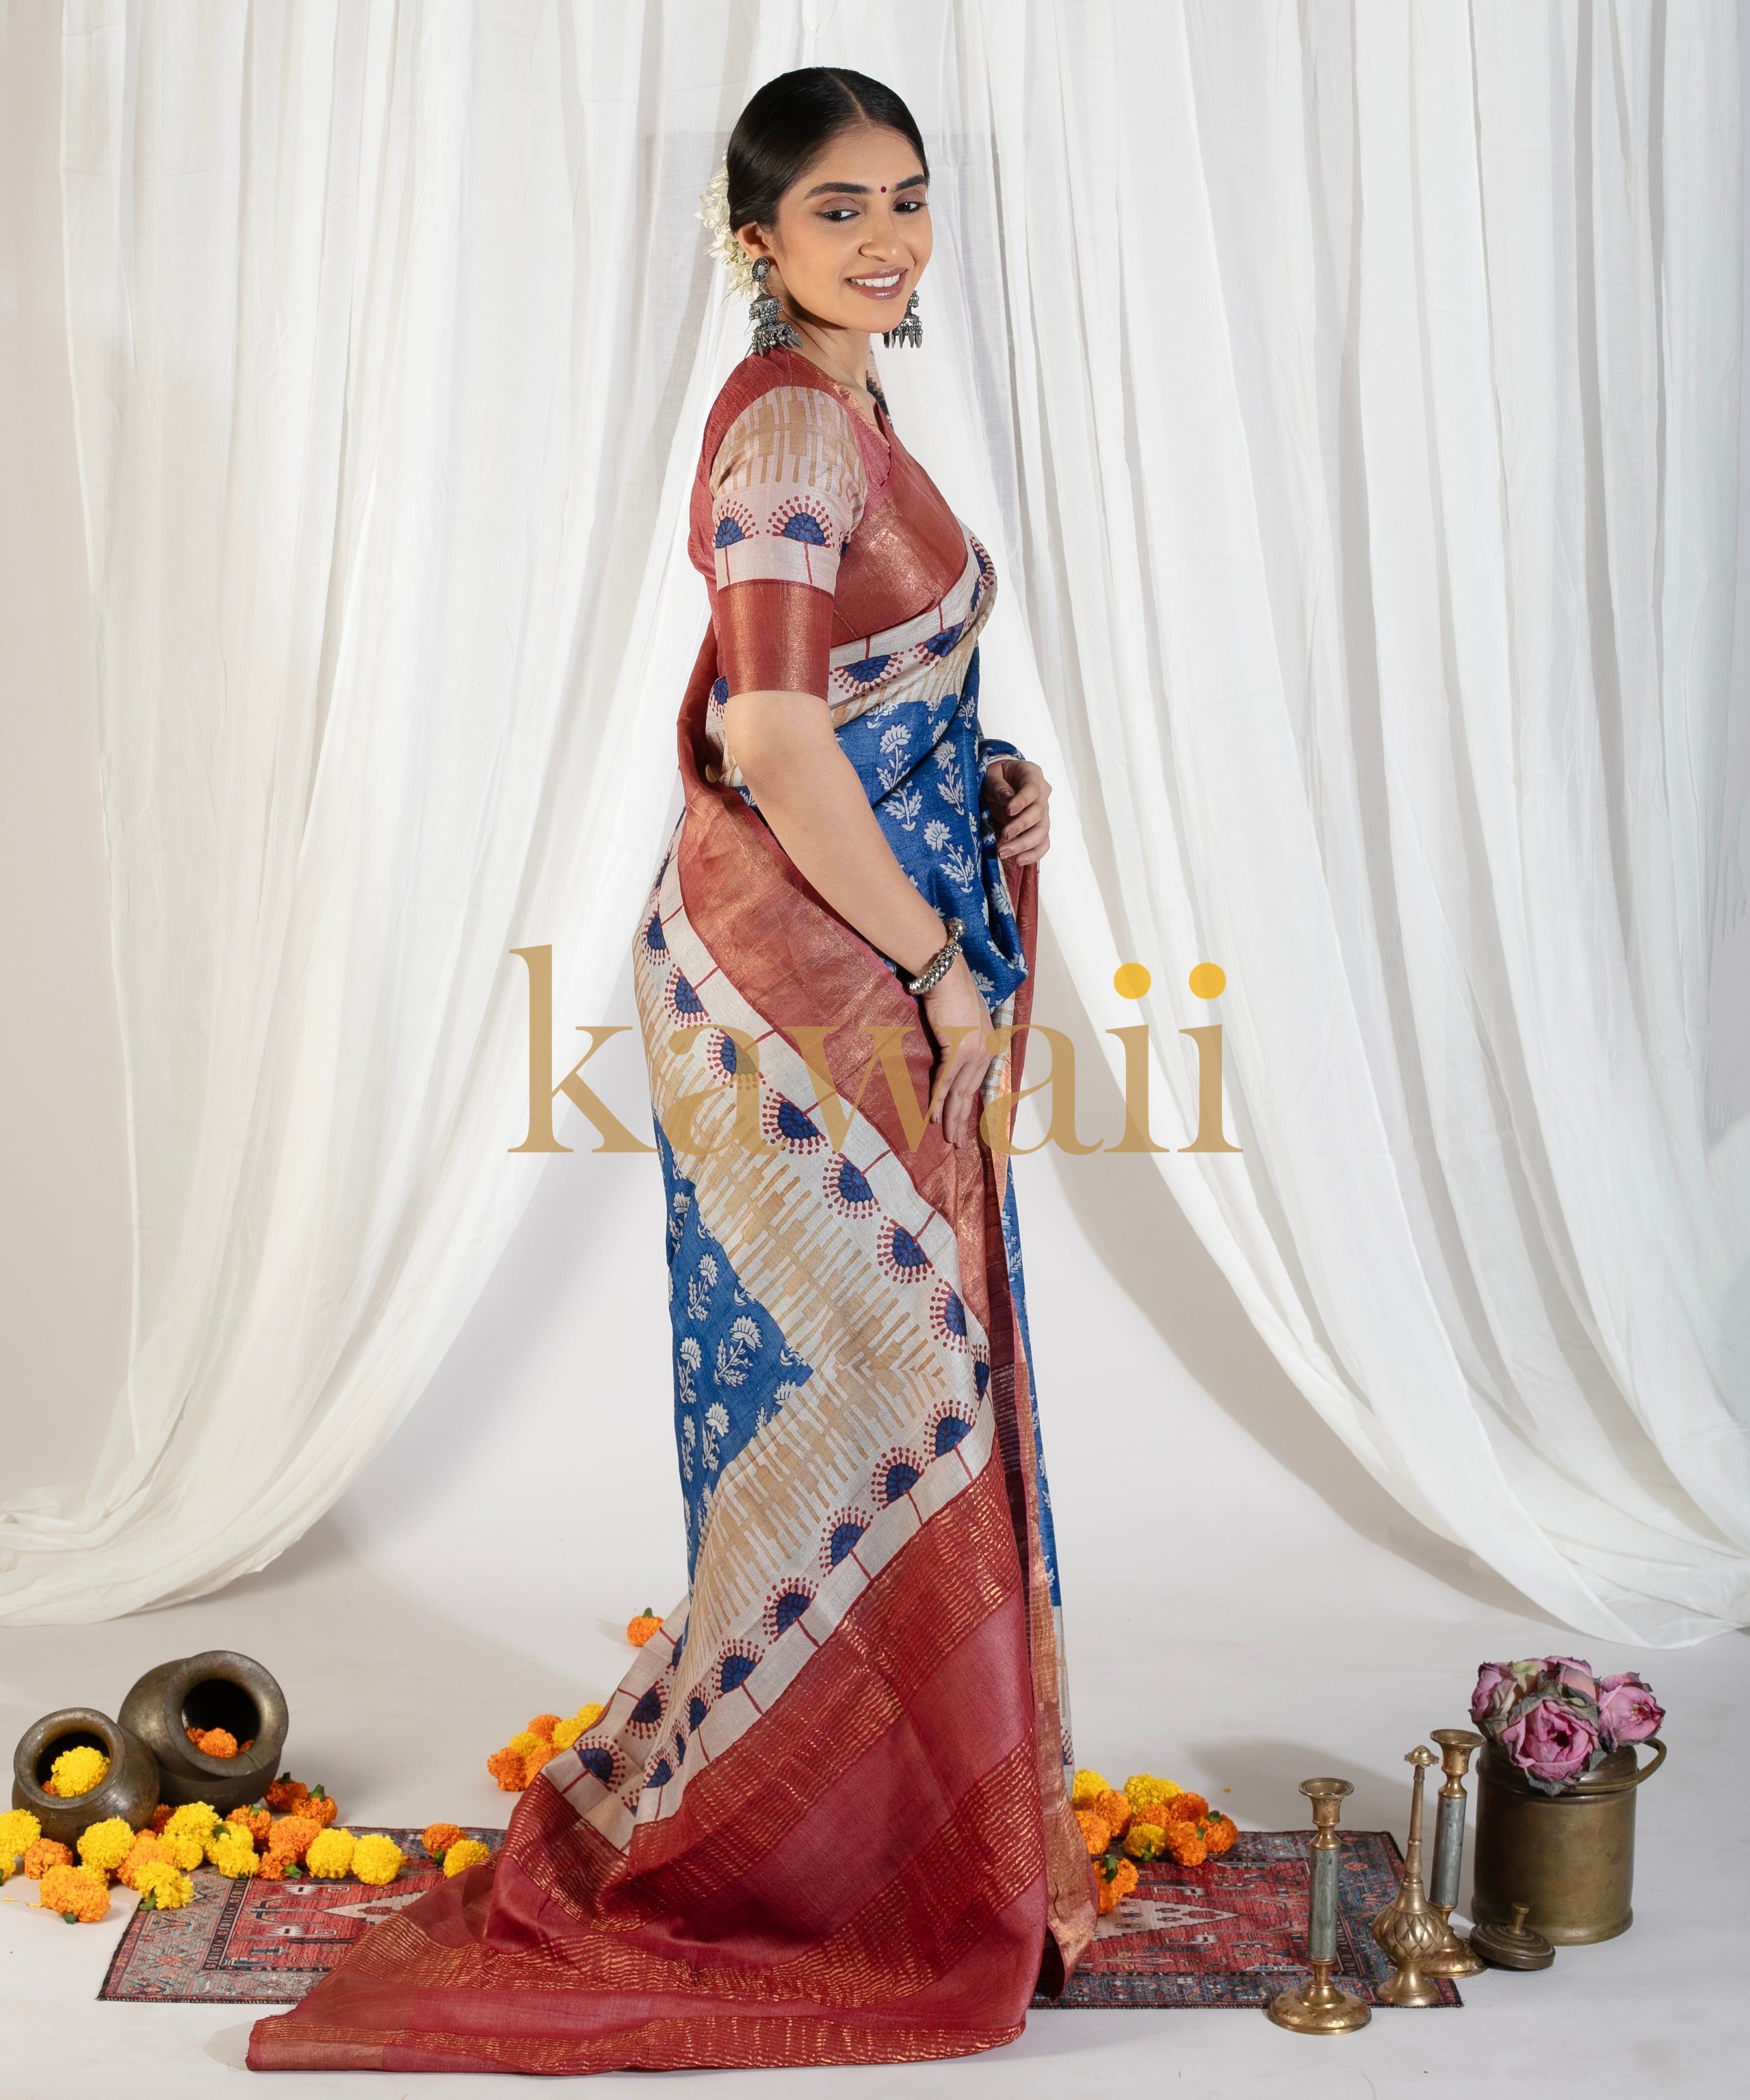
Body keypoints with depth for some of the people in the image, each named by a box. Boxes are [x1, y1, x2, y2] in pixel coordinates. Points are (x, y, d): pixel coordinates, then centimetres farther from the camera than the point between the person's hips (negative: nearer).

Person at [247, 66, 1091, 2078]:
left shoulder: (841, 416, 16)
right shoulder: (789, 423, -15)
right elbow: (773, 746, -24)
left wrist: (982, 784, 6)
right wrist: (942, 964, -17)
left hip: (875, 974, 10)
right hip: (798, 972, -10)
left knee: (889, 1384, 15)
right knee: (865, 1388, -5)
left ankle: (899, 1823, 29)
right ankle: (641, 1835, 9)